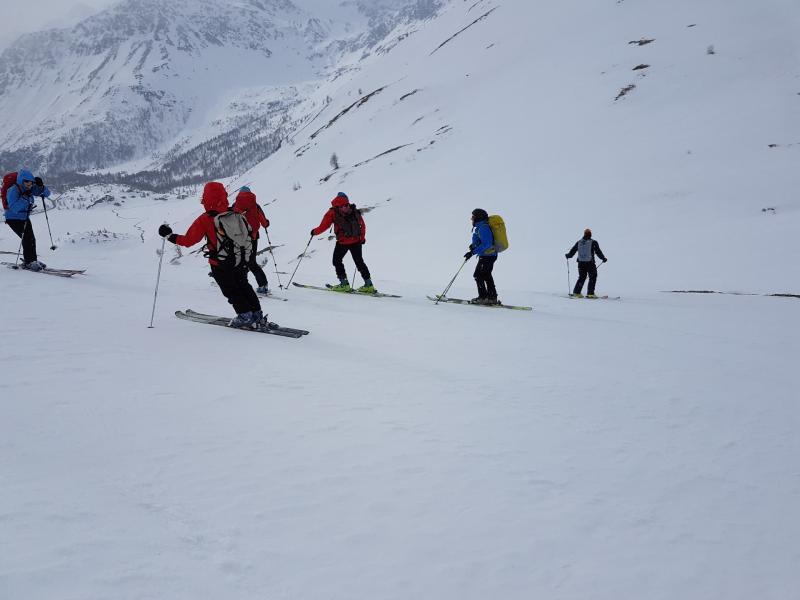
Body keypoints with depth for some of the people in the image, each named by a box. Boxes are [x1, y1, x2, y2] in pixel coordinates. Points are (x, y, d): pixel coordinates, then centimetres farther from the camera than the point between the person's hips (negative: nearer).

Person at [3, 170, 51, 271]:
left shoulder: (31, 189, -4)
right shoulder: (13, 190, -23)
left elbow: (47, 194, -1)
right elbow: (14, 208, -34)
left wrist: (41, 186, -20)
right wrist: (25, 197, -37)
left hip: (25, 218, 7)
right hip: (13, 219, -7)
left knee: (31, 239, 8)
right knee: (27, 238, -17)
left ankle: (32, 260, 23)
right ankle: (29, 262, -10)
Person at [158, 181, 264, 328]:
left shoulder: (205, 220, -18)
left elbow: (188, 240, -15)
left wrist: (169, 236, -2)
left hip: (220, 266, -5)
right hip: (240, 261, 5)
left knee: (231, 291, 12)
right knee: (243, 286, 20)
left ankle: (245, 315, 8)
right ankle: (257, 315, 18)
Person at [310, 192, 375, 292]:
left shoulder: (333, 212, -2)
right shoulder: (354, 211, 9)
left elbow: (323, 227, 0)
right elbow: (363, 225, 13)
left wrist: (314, 232, 18)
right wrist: (362, 237, 26)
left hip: (342, 242, -4)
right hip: (357, 241, 4)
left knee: (337, 260, 14)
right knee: (359, 262, 14)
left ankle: (344, 284, 8)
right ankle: (369, 285, 11)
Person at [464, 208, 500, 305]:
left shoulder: (483, 228, -20)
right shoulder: (480, 227, 12)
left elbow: (486, 244, -27)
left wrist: (473, 252, -28)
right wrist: (474, 245, 13)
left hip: (487, 256, -11)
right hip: (490, 255, 11)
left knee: (478, 275, -7)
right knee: (486, 276, 17)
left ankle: (483, 297, -4)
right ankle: (492, 298, 22)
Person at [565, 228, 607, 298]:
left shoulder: (579, 242, 5)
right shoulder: (593, 242, -5)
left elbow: (573, 251, 12)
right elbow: (598, 252, -4)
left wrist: (568, 255, 31)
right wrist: (603, 258, 10)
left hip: (581, 263, 4)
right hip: (590, 263, -4)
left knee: (582, 277, 16)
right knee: (593, 277, 7)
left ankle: (576, 292, 13)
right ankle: (590, 293, 1)